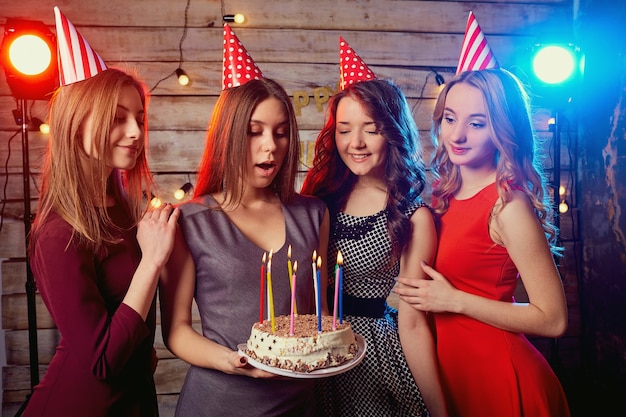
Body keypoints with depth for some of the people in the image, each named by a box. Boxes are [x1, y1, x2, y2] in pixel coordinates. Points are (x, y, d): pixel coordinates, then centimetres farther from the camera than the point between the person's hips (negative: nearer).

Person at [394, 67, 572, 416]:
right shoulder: (445, 194, 0)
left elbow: (553, 320, -19)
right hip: (451, 368, 6)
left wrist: (454, 300, -20)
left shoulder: (508, 202, -20)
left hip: (495, 374, -6)